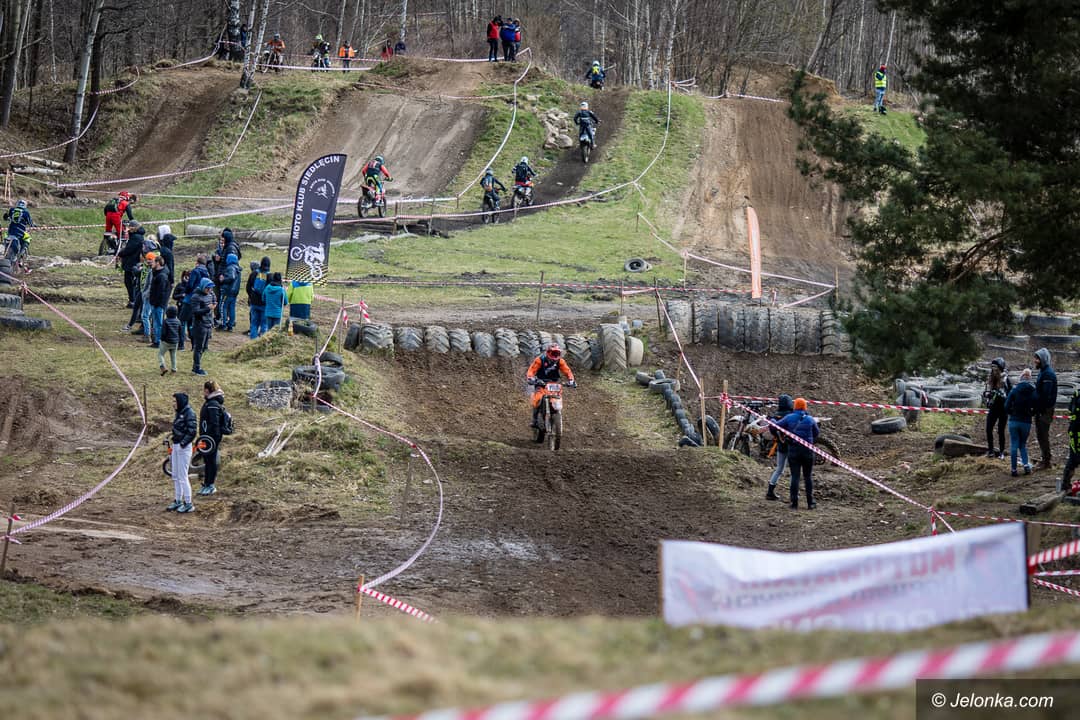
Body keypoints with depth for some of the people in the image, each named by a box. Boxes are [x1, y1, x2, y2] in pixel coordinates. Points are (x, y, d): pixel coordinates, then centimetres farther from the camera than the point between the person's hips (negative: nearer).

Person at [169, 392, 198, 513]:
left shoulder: (189, 413, -15)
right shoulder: (179, 412, 12)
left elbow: (192, 431, -20)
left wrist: (183, 443, -20)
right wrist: (174, 436, 8)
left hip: (184, 447, -9)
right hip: (176, 446, 9)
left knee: (182, 476, -7)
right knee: (175, 476, 15)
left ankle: (188, 504, -2)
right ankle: (178, 502, 24)